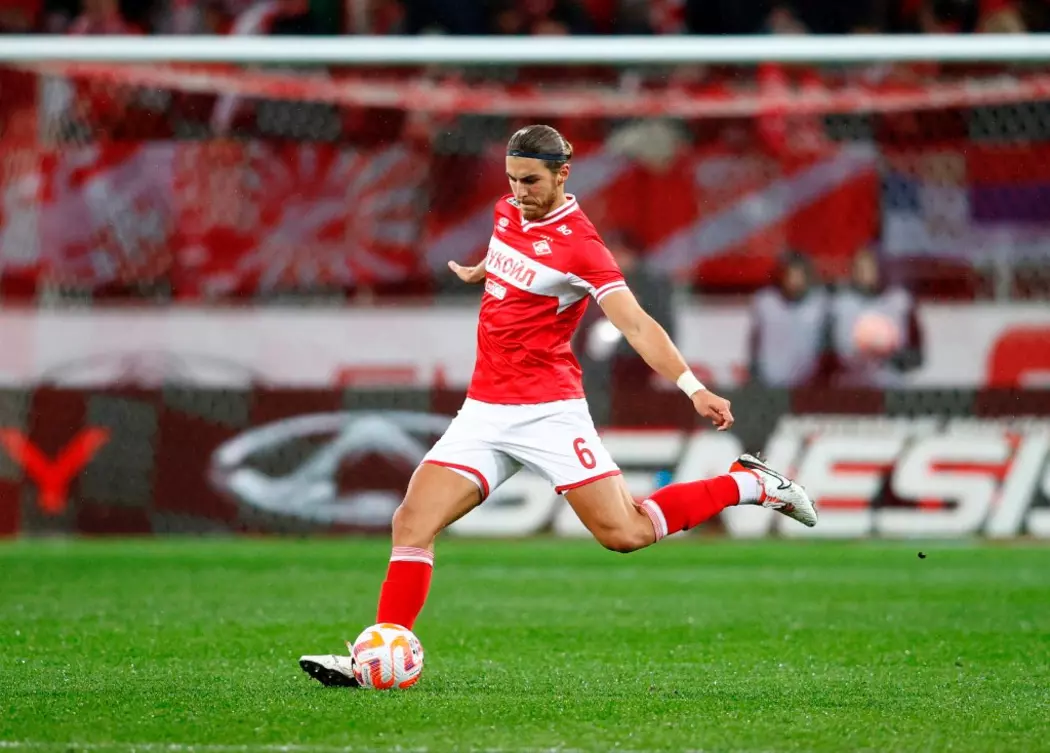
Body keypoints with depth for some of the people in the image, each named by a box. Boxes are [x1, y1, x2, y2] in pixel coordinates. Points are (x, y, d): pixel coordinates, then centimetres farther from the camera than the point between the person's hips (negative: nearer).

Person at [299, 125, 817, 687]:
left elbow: (635, 324, -20)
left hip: (549, 411, -6)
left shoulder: (580, 245, -13)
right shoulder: (508, 213, 8)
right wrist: (479, 270, 51)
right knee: (412, 524, -9)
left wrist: (693, 388, -30)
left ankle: (749, 484, 11)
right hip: (483, 410, 6)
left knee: (625, 534, -9)